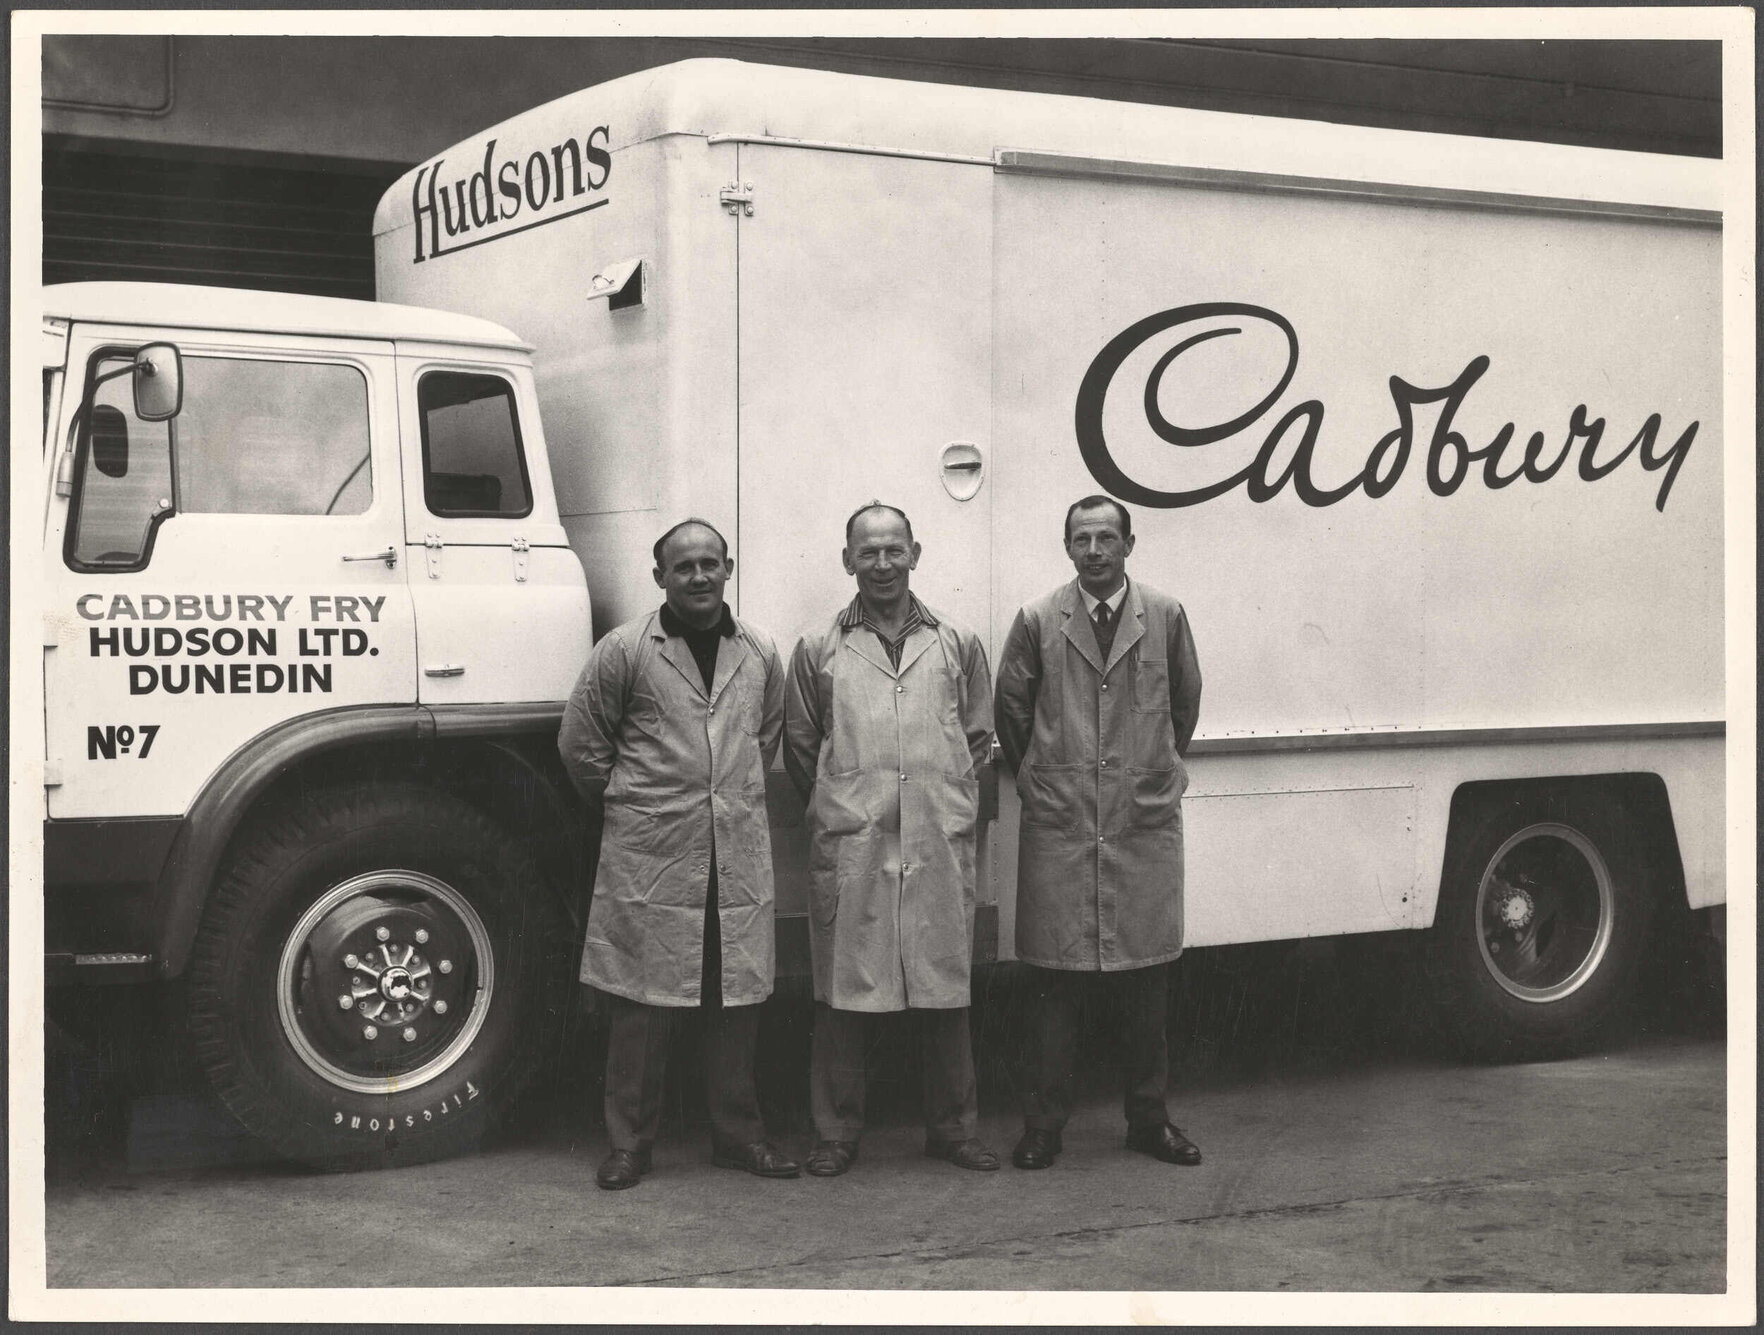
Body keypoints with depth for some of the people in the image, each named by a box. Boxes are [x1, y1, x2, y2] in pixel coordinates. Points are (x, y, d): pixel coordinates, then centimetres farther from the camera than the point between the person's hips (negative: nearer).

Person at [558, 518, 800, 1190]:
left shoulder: (759, 654, 9)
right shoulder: (624, 650, -3)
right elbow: (580, 743, 3)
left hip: (738, 854, 4)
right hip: (649, 856, -3)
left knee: (737, 998, 8)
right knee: (641, 1002, 1)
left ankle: (738, 1134, 20)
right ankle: (629, 1143, 11)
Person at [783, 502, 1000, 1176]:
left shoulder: (958, 646, 10)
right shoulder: (818, 651, 6)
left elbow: (978, 737, 16)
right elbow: (800, 747, 12)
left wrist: (944, 803, 9)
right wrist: (841, 806, 8)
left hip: (940, 845, 1)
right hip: (848, 848, -1)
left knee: (946, 991, 6)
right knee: (843, 994, 2)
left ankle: (953, 1128, 19)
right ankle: (836, 1134, 13)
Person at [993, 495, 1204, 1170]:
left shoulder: (1165, 616, 4)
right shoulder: (1037, 621, 1)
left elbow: (1185, 702, 17)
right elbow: (1010, 706, 11)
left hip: (1146, 824, 1)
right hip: (1058, 829, -1)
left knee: (1144, 981, 6)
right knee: (1056, 982, 1)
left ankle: (1148, 1119, 19)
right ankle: (1042, 1126, 9)